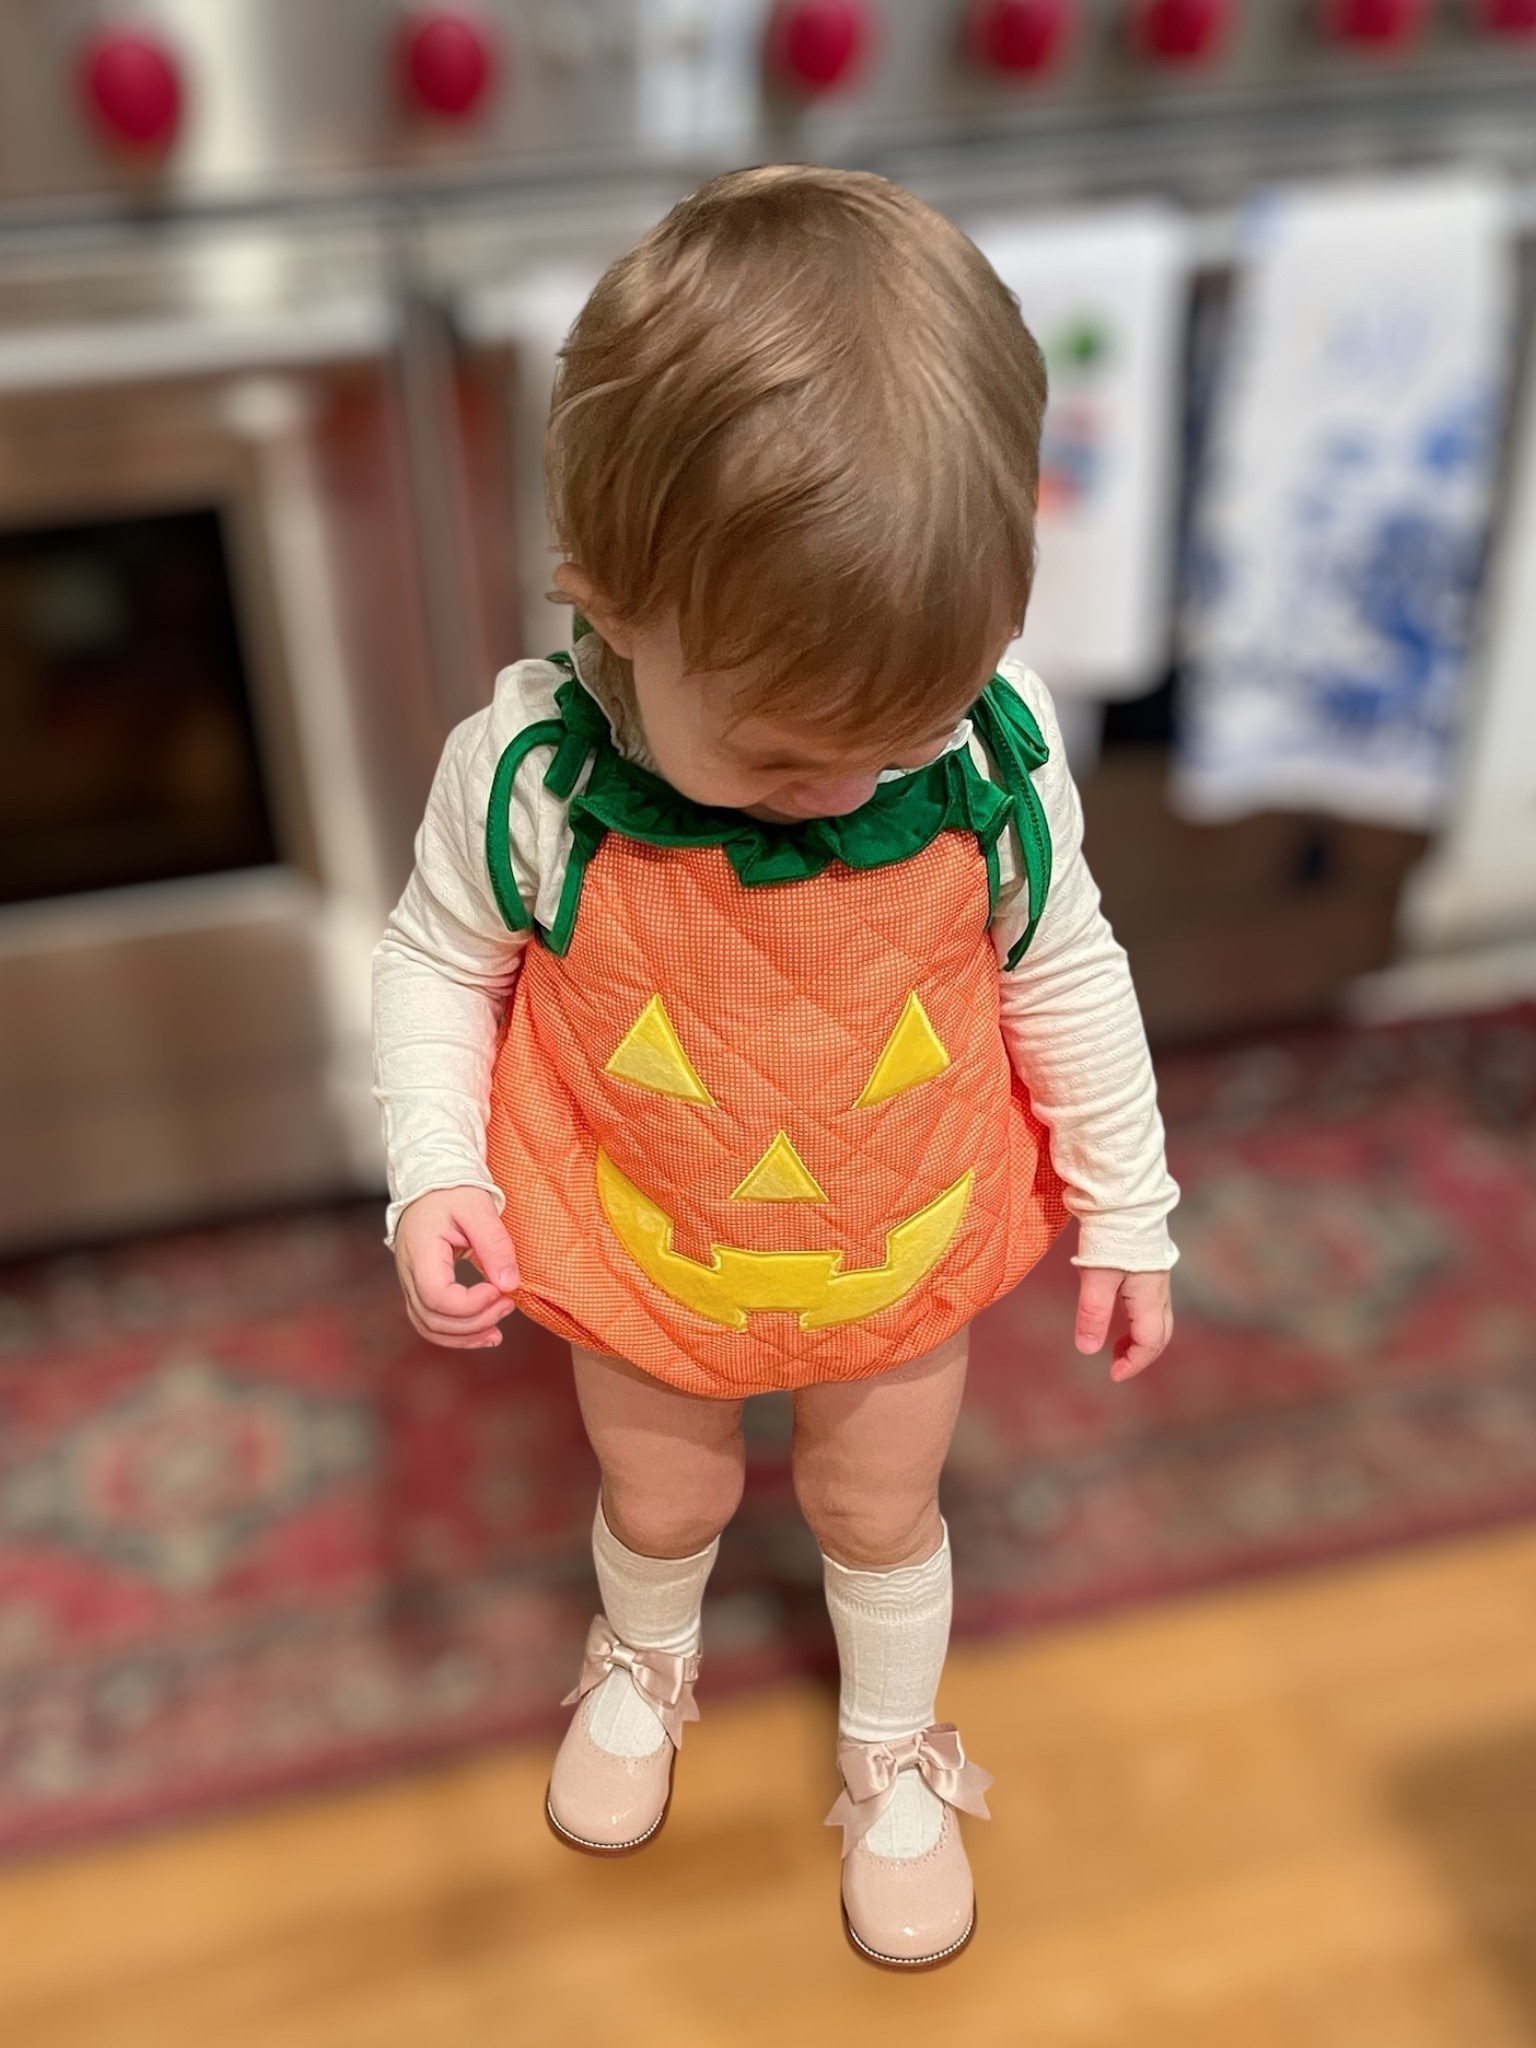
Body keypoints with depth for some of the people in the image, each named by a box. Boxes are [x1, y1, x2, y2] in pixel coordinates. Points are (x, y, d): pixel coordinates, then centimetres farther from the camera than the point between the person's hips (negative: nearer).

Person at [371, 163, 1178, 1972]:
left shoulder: (990, 755, -25)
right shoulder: (526, 777, -29)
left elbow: (1065, 976, -8)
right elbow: (436, 963, -9)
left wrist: (1126, 1211, 0)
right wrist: (432, 1172, -23)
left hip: (903, 1264, 1)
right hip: (644, 1270, 0)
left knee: (881, 1511, 24)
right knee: (662, 1500, 26)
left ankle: (893, 1753, 57)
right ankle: (644, 1662, 64)